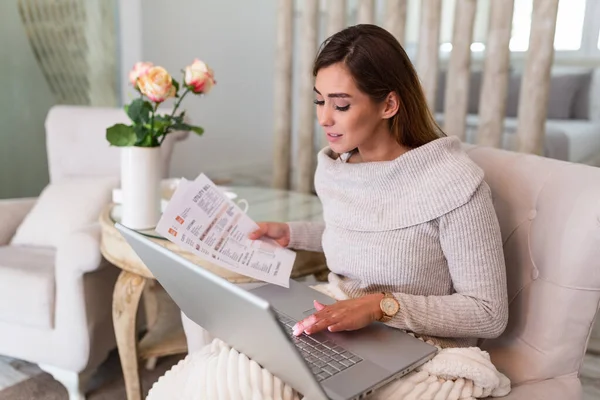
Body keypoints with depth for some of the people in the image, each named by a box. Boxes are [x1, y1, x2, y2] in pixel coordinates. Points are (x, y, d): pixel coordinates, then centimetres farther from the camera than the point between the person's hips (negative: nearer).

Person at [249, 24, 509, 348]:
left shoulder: (453, 182, -21)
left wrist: (382, 306, -25)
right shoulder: (334, 166, 0)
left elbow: (490, 315, -16)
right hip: (336, 333, 5)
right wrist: (291, 233, 8)